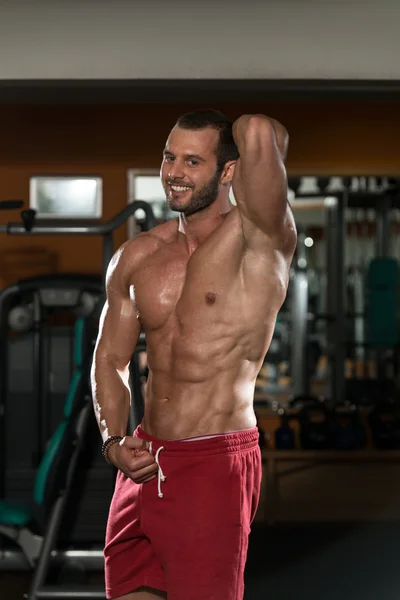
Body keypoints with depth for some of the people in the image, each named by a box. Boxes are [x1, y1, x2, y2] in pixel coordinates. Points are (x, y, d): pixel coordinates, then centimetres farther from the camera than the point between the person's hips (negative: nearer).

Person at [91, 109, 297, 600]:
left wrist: (255, 137, -3)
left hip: (214, 466, -6)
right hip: (143, 463, 6)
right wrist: (113, 441, 2)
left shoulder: (259, 238, -10)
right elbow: (110, 360, 17)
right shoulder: (137, 256, 8)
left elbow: (259, 132, -27)